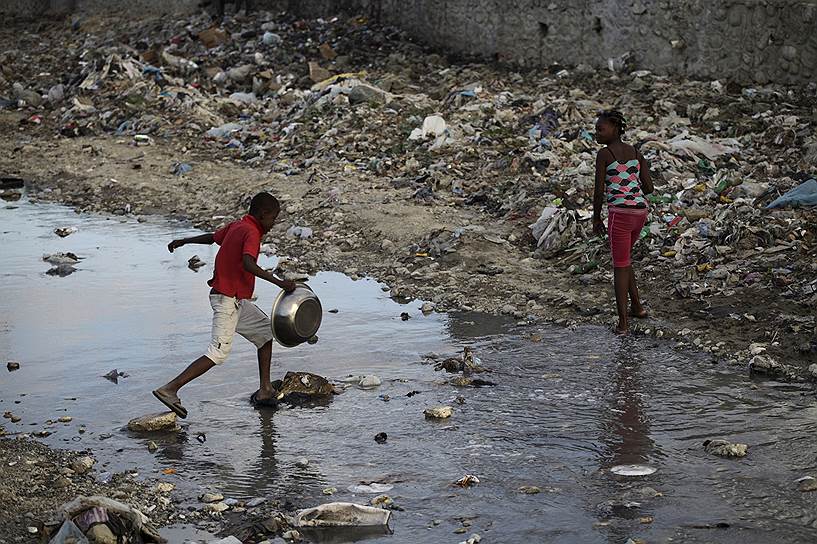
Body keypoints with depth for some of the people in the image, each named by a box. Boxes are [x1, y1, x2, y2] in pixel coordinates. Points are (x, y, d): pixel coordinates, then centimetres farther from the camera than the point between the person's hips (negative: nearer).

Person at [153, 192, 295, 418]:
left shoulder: (236, 226, 11)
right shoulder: (251, 232, -16)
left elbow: (212, 236, 30)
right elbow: (248, 264, -33)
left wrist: (183, 241, 45)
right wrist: (279, 283, -34)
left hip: (237, 300, 11)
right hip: (228, 300, -11)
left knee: (265, 331, 17)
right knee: (218, 354, -13)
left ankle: (265, 390, 16)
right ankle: (169, 389, -16)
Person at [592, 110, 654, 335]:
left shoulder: (604, 154, -8)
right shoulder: (636, 153, 10)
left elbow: (599, 190, -9)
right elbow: (649, 187, 7)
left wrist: (596, 218, 4)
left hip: (620, 214, -6)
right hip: (640, 211, 6)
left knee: (620, 265, 3)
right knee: (623, 258, 27)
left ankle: (623, 323, 2)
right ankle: (636, 306, 28)